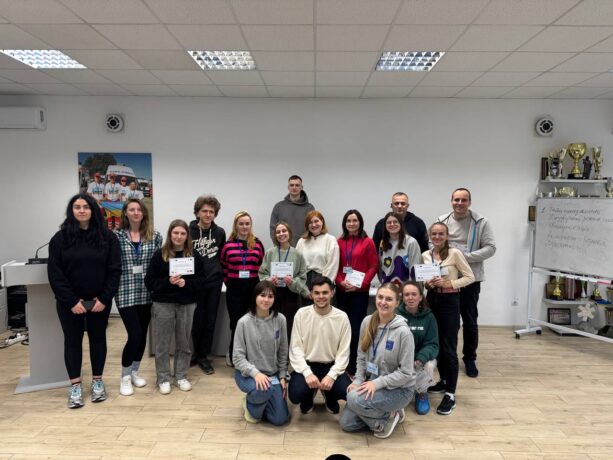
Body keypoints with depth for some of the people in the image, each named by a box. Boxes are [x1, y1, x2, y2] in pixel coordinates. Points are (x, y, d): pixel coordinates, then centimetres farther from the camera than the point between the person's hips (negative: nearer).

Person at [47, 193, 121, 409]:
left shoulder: (107, 237, -3)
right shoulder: (60, 238, -3)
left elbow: (115, 270, -4)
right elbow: (55, 273, -6)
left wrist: (105, 298, -12)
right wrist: (71, 301, -13)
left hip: (99, 301, 0)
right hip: (70, 303, 0)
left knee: (98, 339, 11)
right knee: (73, 341, 9)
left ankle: (97, 381, 26)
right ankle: (75, 385, 20)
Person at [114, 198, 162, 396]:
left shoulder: (154, 236, 3)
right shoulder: (117, 236, -1)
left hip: (147, 293, 3)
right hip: (126, 293, -3)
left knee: (142, 335, 11)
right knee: (134, 335, -7)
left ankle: (134, 372, 31)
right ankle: (125, 377, 14)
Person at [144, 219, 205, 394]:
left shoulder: (194, 255, 2)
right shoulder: (159, 254, -4)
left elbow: (201, 280, 2)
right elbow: (149, 282, -4)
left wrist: (186, 283, -15)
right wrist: (168, 281, -19)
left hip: (187, 305, 2)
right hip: (163, 304, -2)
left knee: (184, 343, 11)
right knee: (162, 344, 6)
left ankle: (181, 376, 26)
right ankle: (163, 379, 21)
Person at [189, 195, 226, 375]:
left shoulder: (220, 232, 3)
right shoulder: (189, 231, -7)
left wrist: (220, 272, 5)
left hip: (214, 282, 3)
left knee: (210, 320, 7)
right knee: (196, 320, 6)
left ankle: (203, 356, 20)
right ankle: (193, 353, 26)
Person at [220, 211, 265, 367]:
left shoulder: (257, 244, 3)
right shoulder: (228, 245, 0)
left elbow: (262, 265, 12)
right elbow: (223, 267, 10)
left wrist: (258, 282, 7)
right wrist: (229, 282, 5)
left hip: (253, 288, 1)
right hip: (234, 290, -1)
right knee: (236, 323, 3)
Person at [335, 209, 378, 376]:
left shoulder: (367, 242, -2)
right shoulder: (340, 242, 7)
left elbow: (373, 266, -4)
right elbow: (335, 265, 9)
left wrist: (361, 284, -13)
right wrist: (340, 281, -8)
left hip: (360, 291, -3)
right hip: (342, 291, 3)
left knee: (356, 329, -5)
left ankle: (354, 368, 5)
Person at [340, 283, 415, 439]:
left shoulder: (403, 332, -23)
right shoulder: (367, 322, -6)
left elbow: (406, 373, -19)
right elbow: (361, 356, 4)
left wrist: (377, 383, -24)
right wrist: (358, 381, -8)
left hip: (399, 389, -6)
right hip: (372, 383, 6)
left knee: (354, 399, -28)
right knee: (346, 424, 0)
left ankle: (388, 418, 0)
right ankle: (383, 412, 21)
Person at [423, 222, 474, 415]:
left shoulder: (455, 253, -9)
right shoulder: (425, 255, 4)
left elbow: (470, 277, -8)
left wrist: (449, 283, -19)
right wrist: (427, 284, -8)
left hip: (450, 301, -5)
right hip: (432, 300, 5)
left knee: (448, 347, -5)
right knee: (436, 344, 14)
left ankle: (450, 394, 1)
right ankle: (444, 381, 32)